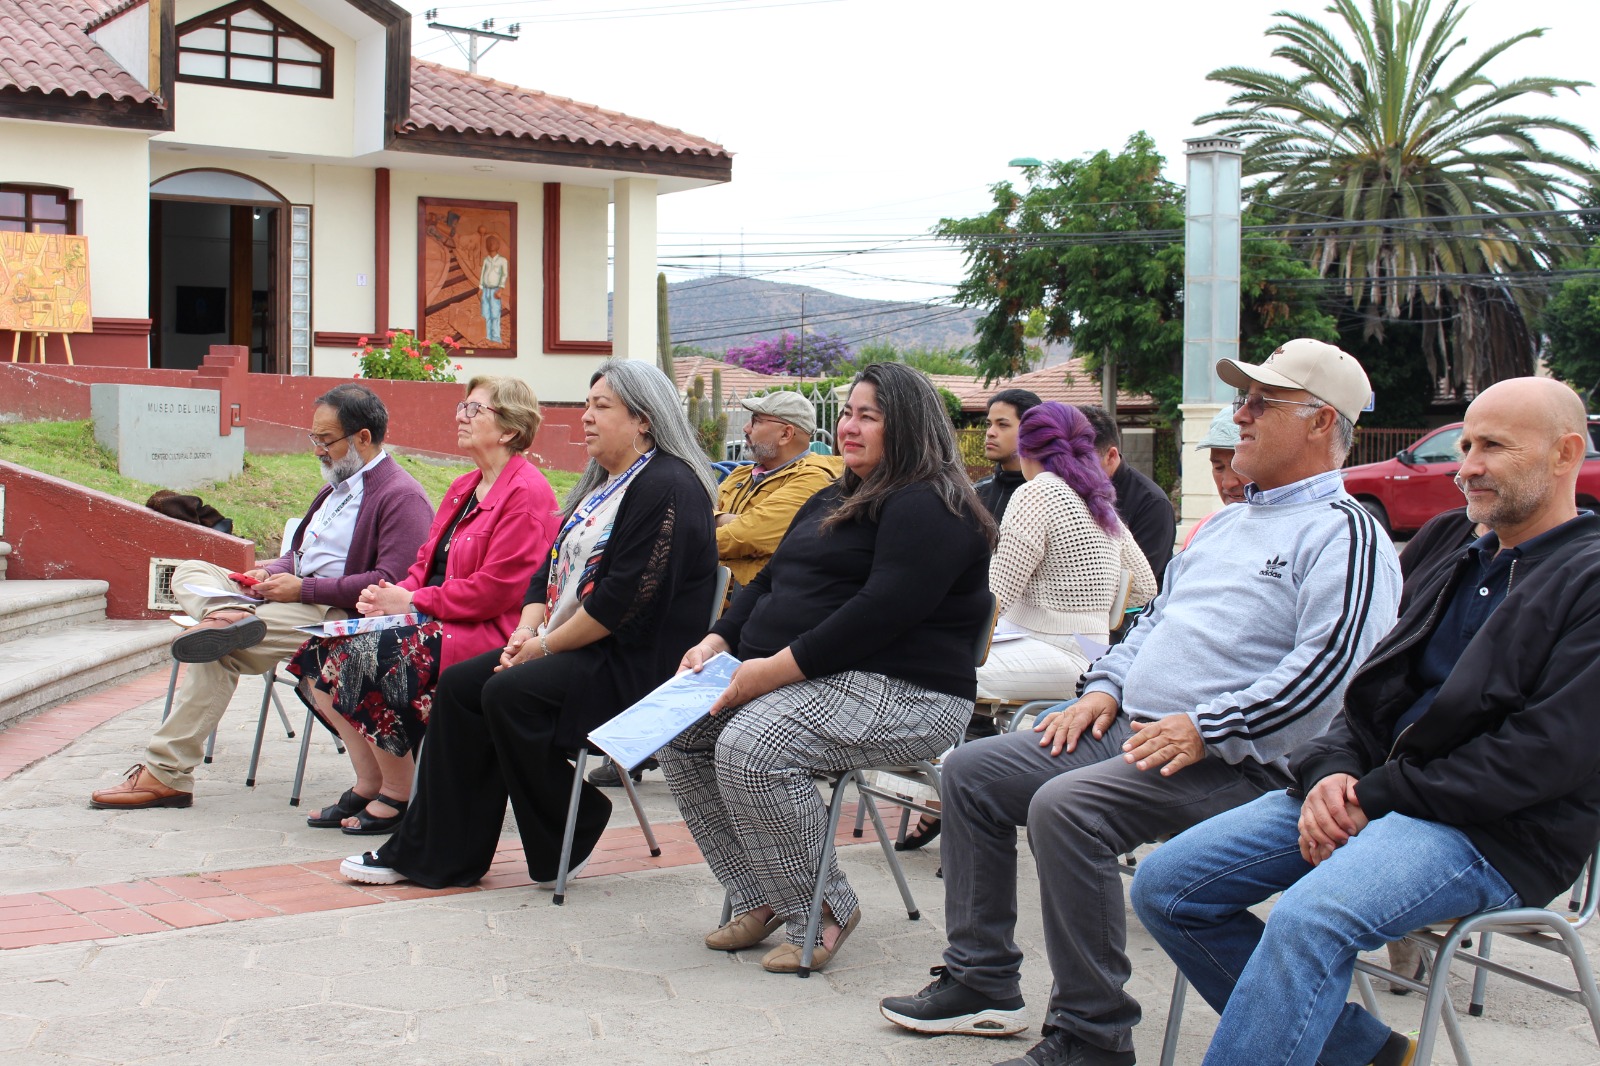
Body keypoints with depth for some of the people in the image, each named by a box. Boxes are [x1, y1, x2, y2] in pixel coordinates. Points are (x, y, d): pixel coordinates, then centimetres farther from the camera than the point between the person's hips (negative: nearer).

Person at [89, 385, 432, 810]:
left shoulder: (402, 497, -11)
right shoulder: (339, 484, 21)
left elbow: (390, 583, -21)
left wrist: (303, 589, -20)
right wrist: (271, 573, 3)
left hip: (333, 613, -11)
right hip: (291, 592, 11)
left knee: (221, 649, -26)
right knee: (188, 572, 4)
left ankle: (165, 773, -21)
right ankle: (230, 615, -31)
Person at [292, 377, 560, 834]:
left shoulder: (526, 493, -12)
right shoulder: (464, 488, 20)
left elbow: (495, 589, -19)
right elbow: (428, 560, 21)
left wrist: (413, 602, -15)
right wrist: (394, 594, -1)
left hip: (488, 633, -10)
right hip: (435, 622, 10)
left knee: (370, 652, -27)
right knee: (326, 645, -4)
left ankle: (397, 795, -12)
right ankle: (368, 784, -1)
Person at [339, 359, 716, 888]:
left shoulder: (666, 488, -15)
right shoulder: (601, 483, 19)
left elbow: (624, 601, -22)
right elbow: (551, 571, 19)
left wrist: (545, 646, -15)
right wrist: (527, 631, 0)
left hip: (636, 663, -10)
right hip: (572, 648, 10)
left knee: (511, 694, -26)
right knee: (459, 685, -2)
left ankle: (564, 844, -6)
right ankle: (433, 853, 0)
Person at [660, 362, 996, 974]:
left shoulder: (929, 506, -11)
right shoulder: (832, 502, 21)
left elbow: (884, 612, -23)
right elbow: (770, 581, 22)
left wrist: (778, 667, -23)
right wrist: (717, 643, 4)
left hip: (897, 692, -11)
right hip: (791, 676, 11)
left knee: (749, 745, -31)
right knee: (680, 732, -3)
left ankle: (821, 910, -12)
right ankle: (761, 900, 3)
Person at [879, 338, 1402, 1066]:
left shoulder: (1343, 534, -8)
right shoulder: (1226, 524, 23)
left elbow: (1329, 665, -21)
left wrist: (1205, 730, -24)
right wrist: (1105, 687, 11)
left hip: (1232, 760, -10)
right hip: (1129, 728, 10)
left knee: (1065, 806, -33)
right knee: (970, 774, 5)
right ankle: (980, 980, 12)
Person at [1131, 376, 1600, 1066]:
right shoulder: (1457, 568, 23)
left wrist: (1377, 798, -14)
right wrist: (1333, 774, -2)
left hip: (1495, 830, -8)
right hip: (1367, 795, 9)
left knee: (1310, 918, -36)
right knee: (1166, 887, -5)